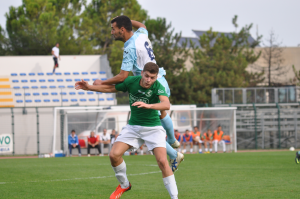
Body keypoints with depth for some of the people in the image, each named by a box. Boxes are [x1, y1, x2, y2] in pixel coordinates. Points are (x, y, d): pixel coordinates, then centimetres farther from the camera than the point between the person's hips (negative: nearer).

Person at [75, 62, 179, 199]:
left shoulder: (158, 87, -21)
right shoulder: (131, 81, -10)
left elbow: (166, 105, -39)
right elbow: (111, 88, 7)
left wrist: (148, 105, -55)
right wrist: (89, 87, 0)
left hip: (153, 128, -4)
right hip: (133, 126, 4)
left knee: (162, 161, -20)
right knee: (114, 155, -11)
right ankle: (124, 185, 16)